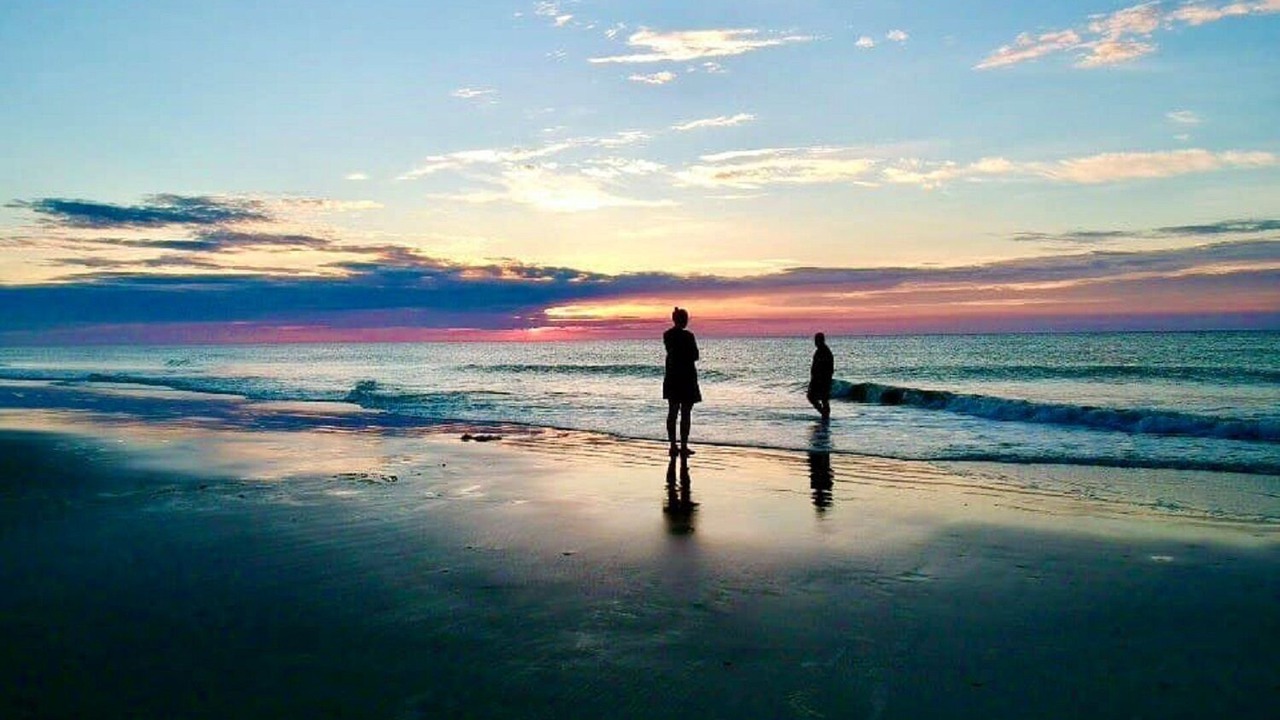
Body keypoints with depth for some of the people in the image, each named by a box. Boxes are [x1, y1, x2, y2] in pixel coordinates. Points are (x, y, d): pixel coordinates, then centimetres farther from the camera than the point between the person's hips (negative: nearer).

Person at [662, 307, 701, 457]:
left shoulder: (667, 335, 4)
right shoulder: (687, 336, -15)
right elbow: (695, 356, -7)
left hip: (671, 378, 6)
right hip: (686, 378, -6)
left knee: (672, 412, 10)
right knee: (685, 414, -2)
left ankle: (673, 446, 12)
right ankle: (683, 446, -1)